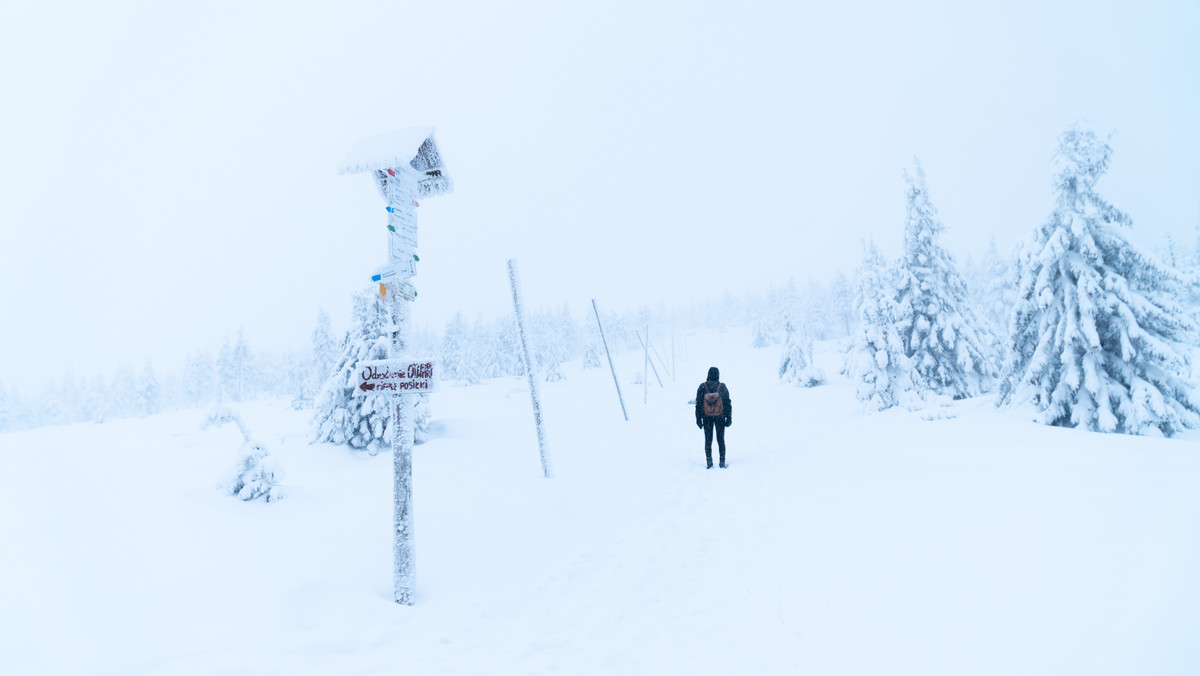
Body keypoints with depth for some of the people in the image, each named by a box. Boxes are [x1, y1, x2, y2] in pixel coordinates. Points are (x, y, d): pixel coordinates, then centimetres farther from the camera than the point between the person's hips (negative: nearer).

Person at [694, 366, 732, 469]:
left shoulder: (702, 387, -9)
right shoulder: (722, 387, -9)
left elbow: (698, 404, -4)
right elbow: (728, 403, -4)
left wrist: (698, 418, 3)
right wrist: (729, 418, 4)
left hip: (707, 418, 0)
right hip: (720, 418, 0)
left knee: (708, 441, 10)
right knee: (721, 440, 11)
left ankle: (709, 463, 8)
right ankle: (722, 463, 11)